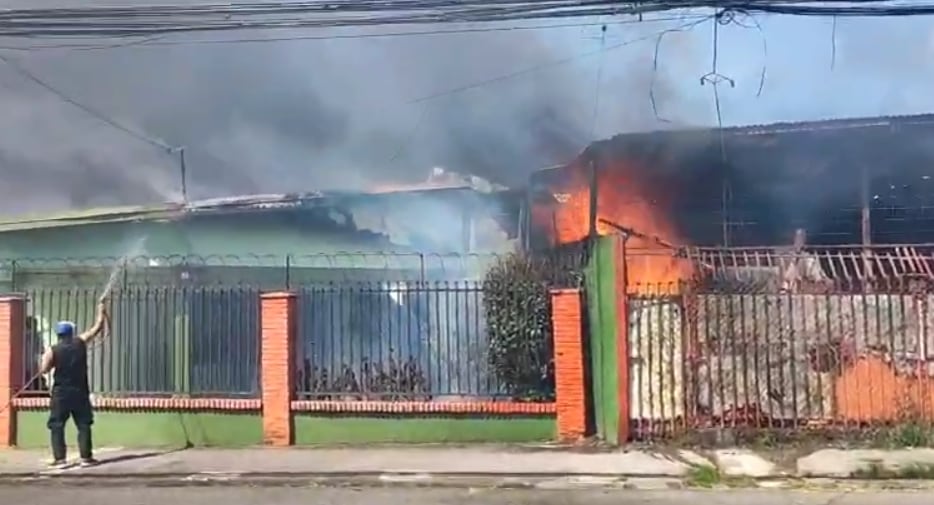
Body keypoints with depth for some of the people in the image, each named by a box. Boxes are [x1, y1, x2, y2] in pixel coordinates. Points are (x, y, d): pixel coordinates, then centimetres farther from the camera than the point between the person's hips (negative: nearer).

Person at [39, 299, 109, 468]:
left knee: (57, 426, 5)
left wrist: (47, 360, 11)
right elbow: (97, 327, 9)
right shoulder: (80, 342, -1)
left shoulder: (52, 350, -6)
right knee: (84, 425, 7)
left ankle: (60, 458, 0)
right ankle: (86, 457, 5)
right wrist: (101, 311, 22)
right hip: (80, 391, 2)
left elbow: (44, 369, -9)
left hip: (61, 393, -2)